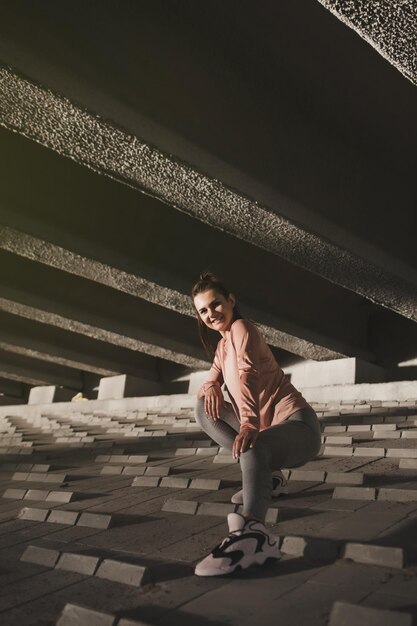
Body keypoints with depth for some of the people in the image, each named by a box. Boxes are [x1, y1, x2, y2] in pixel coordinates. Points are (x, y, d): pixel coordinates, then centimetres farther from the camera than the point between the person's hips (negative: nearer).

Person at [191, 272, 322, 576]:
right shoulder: (222, 345, 20)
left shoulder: (241, 327, -6)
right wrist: (210, 388, -13)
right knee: (204, 409, 7)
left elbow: (248, 374, -25)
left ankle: (253, 531, -64)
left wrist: (249, 423, -41)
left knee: (254, 445, -39)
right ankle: (264, 473, 2)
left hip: (297, 425, -9)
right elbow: (211, 381, 12)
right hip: (266, 427, 9)